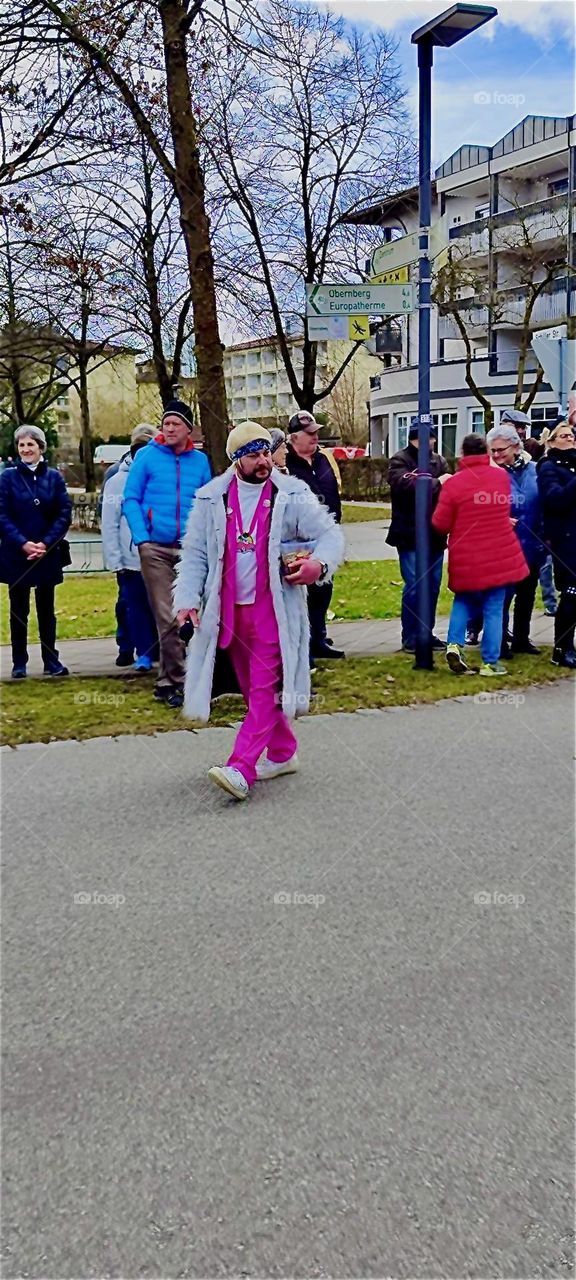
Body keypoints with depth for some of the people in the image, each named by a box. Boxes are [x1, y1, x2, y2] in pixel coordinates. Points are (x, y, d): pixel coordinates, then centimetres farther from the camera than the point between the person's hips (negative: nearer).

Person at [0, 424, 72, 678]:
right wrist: (23, 544, -16)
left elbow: (64, 514, -2)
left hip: (47, 555, 1)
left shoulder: (54, 477, 3)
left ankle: (51, 660, 17)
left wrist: (46, 543, -13)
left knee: (46, 609, 9)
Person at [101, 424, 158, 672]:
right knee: (136, 607, 5)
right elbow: (109, 525, -2)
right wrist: (115, 559, -6)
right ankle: (144, 653, 15)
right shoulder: (117, 481, 0)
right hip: (132, 559, -1)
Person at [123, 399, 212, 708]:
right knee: (168, 619, -3)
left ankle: (168, 681, 19)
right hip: (155, 548, -3)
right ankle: (176, 680, 7)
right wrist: (142, 538, -11)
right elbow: (130, 499, 0)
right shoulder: (147, 456, 2)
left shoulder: (200, 461, 9)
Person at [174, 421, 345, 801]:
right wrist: (188, 598, -4)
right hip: (230, 610, 4)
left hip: (274, 609, -4)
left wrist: (319, 563, -22)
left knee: (265, 689, -9)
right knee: (253, 688, 13)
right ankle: (282, 753, 29)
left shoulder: (292, 496, -3)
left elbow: (331, 534, -1)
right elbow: (195, 555, 7)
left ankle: (242, 769, -12)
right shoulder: (211, 499, 4)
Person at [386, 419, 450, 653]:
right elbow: (405, 486, -24)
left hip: (435, 534, 6)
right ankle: (410, 637, 7)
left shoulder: (439, 461, 11)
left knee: (433, 586, 11)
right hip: (410, 535, -5)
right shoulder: (400, 460, -5)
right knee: (413, 586, -4)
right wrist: (437, 483, -17)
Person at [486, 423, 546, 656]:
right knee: (503, 595, -1)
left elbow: (543, 505, 9)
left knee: (527, 595, 16)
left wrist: (544, 539, 6)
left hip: (532, 547, 5)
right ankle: (500, 643, 12)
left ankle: (521, 639, 30)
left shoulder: (533, 470, 2)